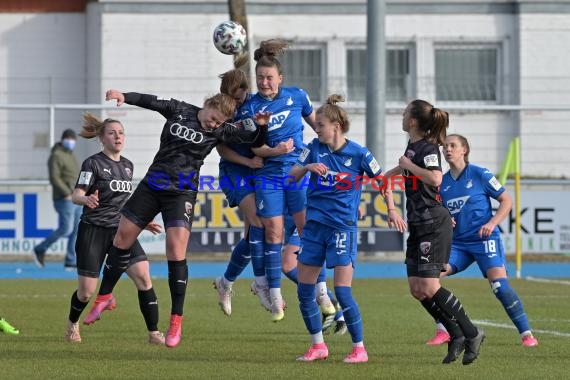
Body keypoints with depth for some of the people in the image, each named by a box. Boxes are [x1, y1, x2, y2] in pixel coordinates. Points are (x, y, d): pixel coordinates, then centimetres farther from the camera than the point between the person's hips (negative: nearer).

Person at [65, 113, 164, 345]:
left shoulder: (127, 165, 13)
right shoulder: (93, 163, -7)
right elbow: (76, 195, -14)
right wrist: (86, 199, -36)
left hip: (120, 230, 5)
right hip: (93, 230, -5)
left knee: (143, 277, -15)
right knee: (86, 291, -1)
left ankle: (154, 334, -12)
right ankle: (72, 324, 31)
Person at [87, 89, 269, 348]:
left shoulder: (220, 131, -3)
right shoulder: (179, 111, 0)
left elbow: (255, 141, -3)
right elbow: (151, 102, -8)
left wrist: (262, 126, -23)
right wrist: (124, 97, -24)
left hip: (181, 194, -3)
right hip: (152, 186, 3)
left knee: (176, 252, -15)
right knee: (123, 236, 7)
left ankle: (176, 320, -9)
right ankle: (104, 296, 26)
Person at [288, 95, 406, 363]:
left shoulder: (358, 154, -6)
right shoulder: (314, 149, 4)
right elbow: (291, 176, -1)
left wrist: (391, 210, -3)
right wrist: (308, 167, -20)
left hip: (343, 227, -5)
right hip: (315, 224, 5)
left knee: (343, 291, -11)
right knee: (304, 291, 4)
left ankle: (359, 348, 0)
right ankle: (318, 346, 18)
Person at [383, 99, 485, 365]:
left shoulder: (428, 148, -15)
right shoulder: (412, 146, 14)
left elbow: (435, 178, -33)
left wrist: (409, 165, -22)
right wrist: (382, 177, 46)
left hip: (434, 225, -10)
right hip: (418, 224, 10)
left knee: (429, 288, -15)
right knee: (416, 288, 3)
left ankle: (471, 334, -4)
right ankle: (456, 336, 9)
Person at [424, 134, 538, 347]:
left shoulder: (480, 175, -4)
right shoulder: (442, 182, 9)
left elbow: (506, 201, -1)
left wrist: (492, 223, -14)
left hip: (484, 240, -5)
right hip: (457, 243, 5)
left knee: (499, 284, -19)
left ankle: (526, 334, -9)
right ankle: (442, 331, -6)